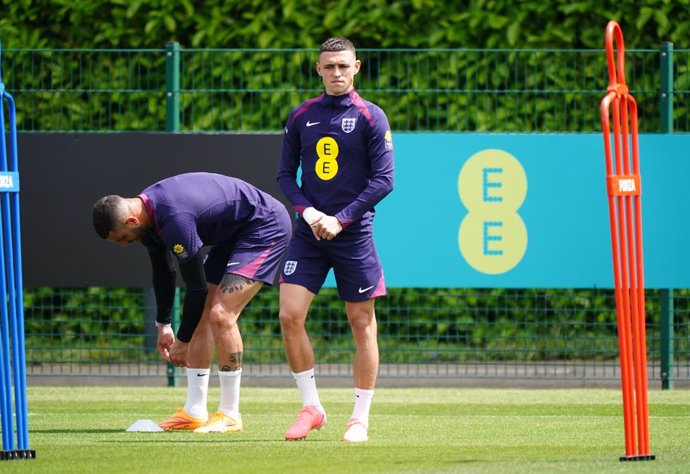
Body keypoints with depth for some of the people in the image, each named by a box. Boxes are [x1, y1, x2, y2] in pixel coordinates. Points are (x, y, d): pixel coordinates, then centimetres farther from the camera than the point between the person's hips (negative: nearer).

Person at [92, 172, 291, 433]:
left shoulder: (175, 220, -33)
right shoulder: (147, 211, -3)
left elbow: (197, 287, -25)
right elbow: (163, 271, 14)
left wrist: (182, 341, -14)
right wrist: (163, 326, 17)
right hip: (233, 235, 10)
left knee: (220, 314, -19)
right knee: (201, 315, 6)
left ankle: (230, 415, -12)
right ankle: (195, 412, 9)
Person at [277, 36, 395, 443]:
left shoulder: (371, 117, -2)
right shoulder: (301, 116, 8)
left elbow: (384, 179, -6)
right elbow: (286, 173, 11)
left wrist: (341, 219, -13)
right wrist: (307, 210, -7)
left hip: (353, 233, -3)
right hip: (309, 231, 3)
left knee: (362, 324, 1)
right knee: (290, 317, -9)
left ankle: (360, 420, 9)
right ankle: (311, 407, 5)